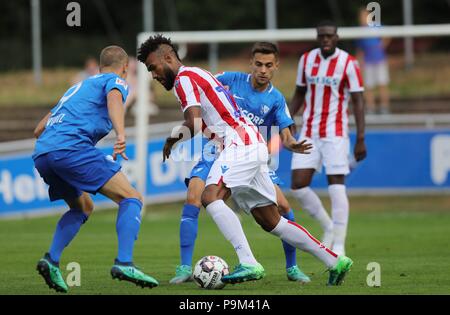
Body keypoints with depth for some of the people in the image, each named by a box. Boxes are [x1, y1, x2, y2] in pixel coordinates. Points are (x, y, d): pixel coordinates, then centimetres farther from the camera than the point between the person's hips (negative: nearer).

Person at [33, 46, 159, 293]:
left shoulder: (80, 86, 35)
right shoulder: (116, 81, 12)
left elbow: (39, 130, 35)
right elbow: (114, 100, -15)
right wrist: (121, 135, -31)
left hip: (41, 153, 8)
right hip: (71, 147, -8)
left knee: (83, 207, 27)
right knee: (131, 198, -5)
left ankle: (51, 260, 9)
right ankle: (124, 263, -22)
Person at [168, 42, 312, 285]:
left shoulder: (276, 100, -2)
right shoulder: (231, 80, -4)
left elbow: (285, 137, -8)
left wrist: (293, 144, -32)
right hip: (217, 152, -1)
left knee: (283, 206, -11)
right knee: (193, 199, -23)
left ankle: (292, 268, 9)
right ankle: (185, 268, -15)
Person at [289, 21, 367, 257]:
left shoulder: (348, 63, -7)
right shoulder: (306, 59, 6)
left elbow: (358, 101, -6)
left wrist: (360, 139, -12)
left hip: (335, 133, -4)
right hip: (309, 134, 5)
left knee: (336, 187, -9)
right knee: (298, 186, -4)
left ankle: (339, 245, -2)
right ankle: (328, 227, 18)